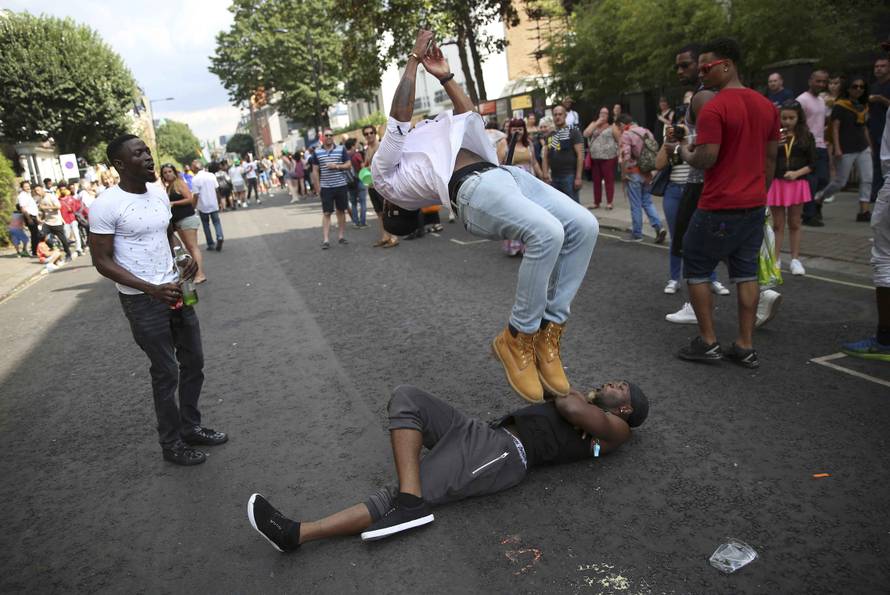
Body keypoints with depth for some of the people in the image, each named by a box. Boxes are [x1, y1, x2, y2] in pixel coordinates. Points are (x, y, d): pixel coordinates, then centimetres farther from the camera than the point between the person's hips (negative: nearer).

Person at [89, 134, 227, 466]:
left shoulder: (160, 193, 4)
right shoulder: (106, 205, -16)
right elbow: (102, 261, -14)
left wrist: (185, 257, -2)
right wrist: (152, 289, -22)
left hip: (175, 291, 7)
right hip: (142, 301, -7)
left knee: (193, 362, 15)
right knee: (166, 372, 2)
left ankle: (191, 427, 33)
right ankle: (171, 444, 21)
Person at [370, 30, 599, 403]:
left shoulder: (424, 146, 39)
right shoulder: (385, 173, 16)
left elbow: (468, 114, 40)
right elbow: (399, 117, 6)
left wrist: (444, 75, 33)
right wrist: (414, 59, 12)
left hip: (504, 174, 8)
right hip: (473, 189, -8)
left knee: (584, 226, -14)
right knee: (547, 233, -34)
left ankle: (549, 329, -8)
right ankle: (517, 337, -15)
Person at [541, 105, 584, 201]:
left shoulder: (573, 132, -1)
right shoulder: (550, 135, 15)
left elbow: (580, 155, -7)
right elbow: (545, 157, 14)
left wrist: (578, 177, -14)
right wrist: (546, 175, 1)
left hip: (569, 176, -6)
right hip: (553, 178, 6)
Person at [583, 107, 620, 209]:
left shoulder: (612, 126, -1)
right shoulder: (594, 124, 13)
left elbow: (620, 140, -4)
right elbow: (585, 134, -4)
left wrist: (620, 155, -10)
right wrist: (597, 123, -6)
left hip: (608, 158, -5)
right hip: (594, 158, 5)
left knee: (609, 180, -1)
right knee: (596, 181, 9)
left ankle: (609, 203, 4)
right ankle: (596, 202, 17)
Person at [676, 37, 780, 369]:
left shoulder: (714, 108, -15)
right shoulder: (767, 106, 11)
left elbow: (706, 159, -19)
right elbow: (771, 158, 14)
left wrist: (684, 152, 1)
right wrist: (759, 193, 21)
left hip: (719, 207, -7)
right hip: (755, 204, 8)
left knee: (696, 269, 6)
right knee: (746, 272, 11)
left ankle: (708, 343, 8)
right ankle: (745, 347, 14)